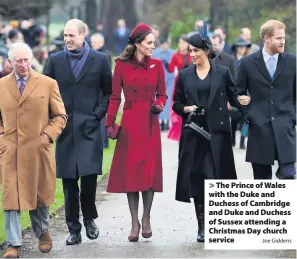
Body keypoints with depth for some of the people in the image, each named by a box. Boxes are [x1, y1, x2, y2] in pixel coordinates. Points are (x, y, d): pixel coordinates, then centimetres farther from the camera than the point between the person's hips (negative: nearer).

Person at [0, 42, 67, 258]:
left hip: (38, 150, -1)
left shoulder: (48, 84, 1)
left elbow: (60, 116, 4)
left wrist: (48, 135, -9)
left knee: (40, 194, 12)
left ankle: (43, 233, 36)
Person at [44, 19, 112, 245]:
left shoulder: (100, 60, 3)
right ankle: (74, 229, 11)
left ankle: (89, 219, 16)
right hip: (65, 129, 2)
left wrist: (99, 113, -2)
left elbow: (109, 91, 8)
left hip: (89, 128, -2)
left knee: (89, 176, -9)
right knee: (69, 182, 3)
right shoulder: (55, 60, 7)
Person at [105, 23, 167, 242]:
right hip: (130, 123, -1)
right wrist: (110, 123, -7)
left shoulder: (157, 65, 4)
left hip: (151, 123, 1)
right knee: (130, 171, 0)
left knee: (150, 170, 1)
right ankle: (135, 222, 6)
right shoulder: (122, 65, -1)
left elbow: (162, 94, 10)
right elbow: (115, 97, 0)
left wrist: (160, 105, -11)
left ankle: (146, 219, 13)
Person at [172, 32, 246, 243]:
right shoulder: (184, 75, 9)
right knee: (196, 177, 3)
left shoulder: (223, 73, 3)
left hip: (217, 132, -2)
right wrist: (185, 109, -6)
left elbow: (234, 99, 5)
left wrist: (247, 108, -11)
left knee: (214, 176, -9)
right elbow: (176, 103, 13)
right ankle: (202, 225, 12)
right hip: (193, 133, 3)